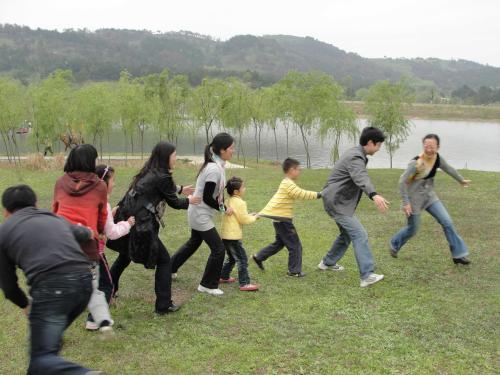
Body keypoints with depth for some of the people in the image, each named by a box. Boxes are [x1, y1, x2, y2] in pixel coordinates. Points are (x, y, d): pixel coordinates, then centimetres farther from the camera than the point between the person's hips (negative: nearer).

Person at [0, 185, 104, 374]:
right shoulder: (55, 219, 27)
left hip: (52, 287, -5)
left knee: (42, 359, -1)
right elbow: (84, 233, 49)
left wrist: (25, 304, 40)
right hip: (84, 281, 6)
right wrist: (87, 232, 74)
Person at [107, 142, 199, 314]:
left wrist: (180, 189, 45)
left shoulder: (148, 172, 11)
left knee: (125, 256, 29)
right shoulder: (162, 177, -14)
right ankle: (163, 305, 8)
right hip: (140, 227, -9)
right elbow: (174, 203, -1)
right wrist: (189, 201, 19)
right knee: (164, 260, 4)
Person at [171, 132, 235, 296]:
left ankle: (170, 268, 43)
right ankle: (207, 285, 10)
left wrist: (223, 206, 0)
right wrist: (224, 209, -13)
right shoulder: (214, 169, -26)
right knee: (218, 248, -3)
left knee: (194, 242, 27)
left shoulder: (216, 165, 3)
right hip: (201, 214, -10)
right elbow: (207, 198, -23)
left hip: (198, 213, 10)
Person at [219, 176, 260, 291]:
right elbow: (244, 219, -14)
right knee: (242, 259, -7)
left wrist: (249, 216, 16)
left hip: (225, 235, 10)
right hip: (233, 236, -10)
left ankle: (224, 276, 36)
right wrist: (254, 218, 2)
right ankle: (244, 283, -8)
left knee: (231, 258, 26)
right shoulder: (240, 203, -15)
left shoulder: (229, 201, 14)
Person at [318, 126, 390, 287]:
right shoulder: (355, 158, -21)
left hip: (337, 201, 11)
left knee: (347, 234, 23)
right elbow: (361, 178, -43)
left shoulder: (355, 153, 12)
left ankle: (327, 262, 38)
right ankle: (367, 276, -17)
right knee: (360, 235, -14)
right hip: (337, 203, -11)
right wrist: (374, 195, -60)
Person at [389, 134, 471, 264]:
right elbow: (402, 182, -23)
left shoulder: (437, 158, -8)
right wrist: (406, 202, -23)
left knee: (447, 223, -1)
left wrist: (461, 180, 27)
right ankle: (394, 245, 38)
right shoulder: (416, 163, -27)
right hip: (415, 199, -6)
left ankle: (458, 255, 9)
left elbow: (448, 169, 13)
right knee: (412, 229, 8)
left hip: (430, 196, 6)